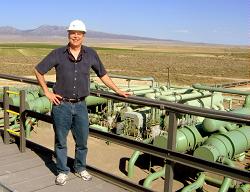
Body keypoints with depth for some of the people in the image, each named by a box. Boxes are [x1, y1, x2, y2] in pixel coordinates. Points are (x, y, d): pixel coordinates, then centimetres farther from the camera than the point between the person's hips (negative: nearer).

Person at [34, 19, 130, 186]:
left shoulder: (91, 54, 0)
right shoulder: (58, 54, -5)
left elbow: (103, 74, 11)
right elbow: (38, 71, 5)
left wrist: (118, 91, 11)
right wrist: (47, 92, 0)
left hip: (81, 105, 2)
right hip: (61, 105, -2)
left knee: (82, 140, 13)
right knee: (61, 140, 10)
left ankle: (80, 168, 34)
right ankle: (62, 171, 28)